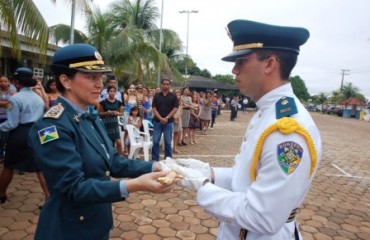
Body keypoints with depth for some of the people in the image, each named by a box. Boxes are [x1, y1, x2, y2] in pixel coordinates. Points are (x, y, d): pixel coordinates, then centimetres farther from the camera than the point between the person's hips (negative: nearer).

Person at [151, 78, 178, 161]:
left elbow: (175, 109, -3)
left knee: (168, 142, 6)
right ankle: (155, 159, 13)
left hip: (169, 122, -1)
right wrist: (160, 118, -13)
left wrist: (167, 118, -13)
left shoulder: (173, 96, 2)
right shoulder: (157, 96, 6)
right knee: (155, 141, 2)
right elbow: (154, 108, 0)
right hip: (157, 121, 1)